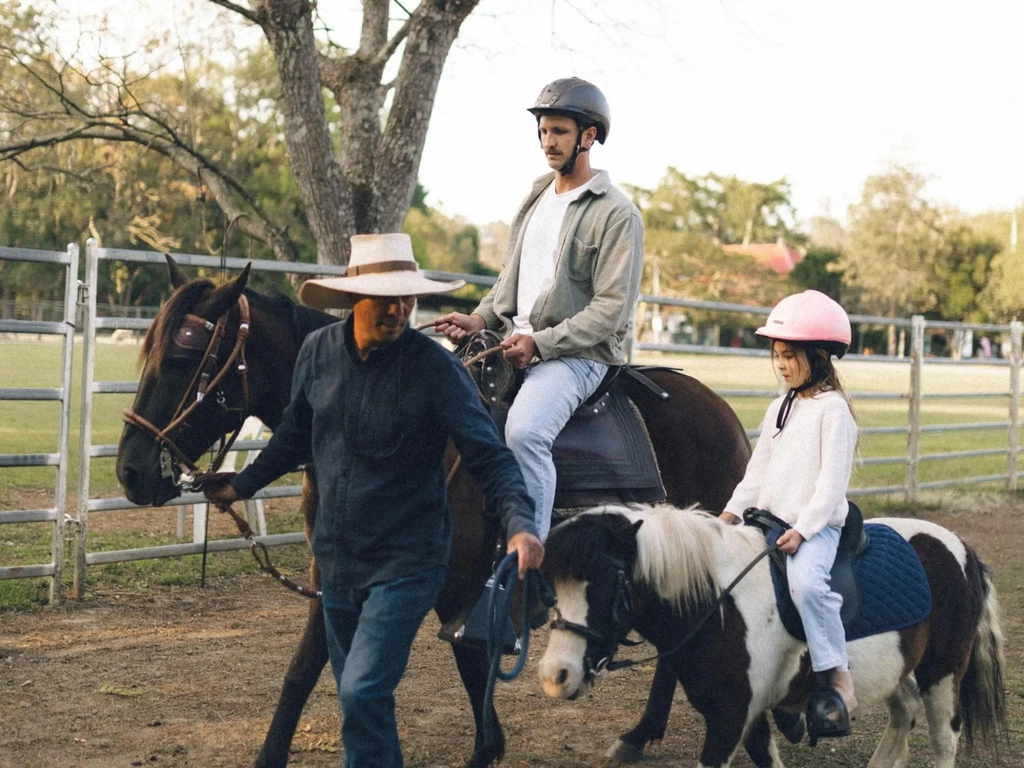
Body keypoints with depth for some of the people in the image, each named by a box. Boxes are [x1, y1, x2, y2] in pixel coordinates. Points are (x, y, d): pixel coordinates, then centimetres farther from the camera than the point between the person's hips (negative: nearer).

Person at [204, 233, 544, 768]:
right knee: (358, 700, 17)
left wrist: (520, 524, -32)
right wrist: (242, 485, 23)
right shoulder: (317, 352, -3)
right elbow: (296, 437, 15)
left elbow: (490, 457, -17)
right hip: (337, 559, 5)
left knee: (362, 693, -17)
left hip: (406, 563, -5)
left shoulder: (436, 368, -16)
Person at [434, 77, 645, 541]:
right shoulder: (536, 199, 17)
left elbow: (611, 307, -14)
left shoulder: (616, 214, -7)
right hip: (514, 343, 8)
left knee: (524, 431, -33)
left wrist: (539, 343, -21)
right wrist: (480, 319, 2)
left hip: (577, 353, -8)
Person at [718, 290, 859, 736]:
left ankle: (837, 677, -26)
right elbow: (758, 467, 19)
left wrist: (803, 530, -21)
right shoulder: (780, 408, 16)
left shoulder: (832, 409, -8)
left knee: (805, 581, -34)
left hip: (817, 526, -9)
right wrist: (734, 509, 5)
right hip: (770, 519, 9)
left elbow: (832, 481, -14)